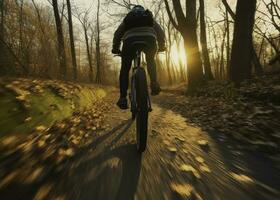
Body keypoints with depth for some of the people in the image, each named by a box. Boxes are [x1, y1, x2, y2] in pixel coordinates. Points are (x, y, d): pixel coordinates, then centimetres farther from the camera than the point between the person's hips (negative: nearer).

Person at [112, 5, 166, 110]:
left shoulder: (128, 18, 37)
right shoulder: (150, 17, 38)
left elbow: (117, 33, 26)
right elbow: (161, 32, 29)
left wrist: (115, 48, 33)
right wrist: (161, 46, 40)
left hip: (130, 39, 0)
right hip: (149, 38, 1)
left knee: (125, 69, 11)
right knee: (150, 61, 30)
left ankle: (123, 98, 1)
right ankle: (154, 84, 13)